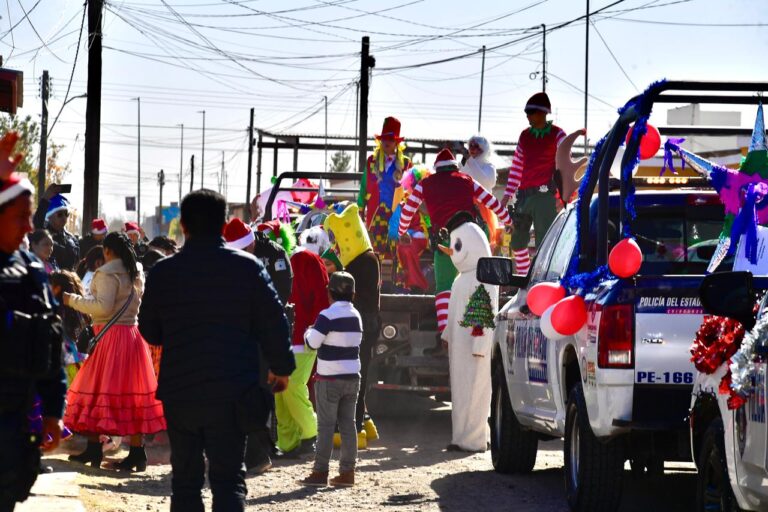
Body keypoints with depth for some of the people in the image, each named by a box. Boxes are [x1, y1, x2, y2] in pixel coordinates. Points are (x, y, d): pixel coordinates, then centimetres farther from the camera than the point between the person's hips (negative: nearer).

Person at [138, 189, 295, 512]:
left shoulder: (162, 272, 2)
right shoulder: (248, 267, -3)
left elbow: (149, 332, 12)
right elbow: (274, 323, -2)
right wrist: (281, 367, 14)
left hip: (179, 392, 2)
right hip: (231, 392, -2)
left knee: (185, 477, 12)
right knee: (228, 477, -2)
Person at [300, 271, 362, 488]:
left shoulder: (328, 316, -14)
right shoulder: (356, 316, 9)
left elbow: (313, 342, -16)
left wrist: (308, 332, 5)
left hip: (329, 379, -6)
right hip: (352, 377, 6)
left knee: (326, 425, -4)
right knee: (348, 424, 8)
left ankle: (320, 472, -4)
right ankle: (347, 471, 8)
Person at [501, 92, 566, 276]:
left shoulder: (557, 135, 0)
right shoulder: (524, 136, 17)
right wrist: (507, 195, 15)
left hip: (544, 194, -6)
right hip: (523, 195, 6)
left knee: (543, 242, -10)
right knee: (518, 241, 9)